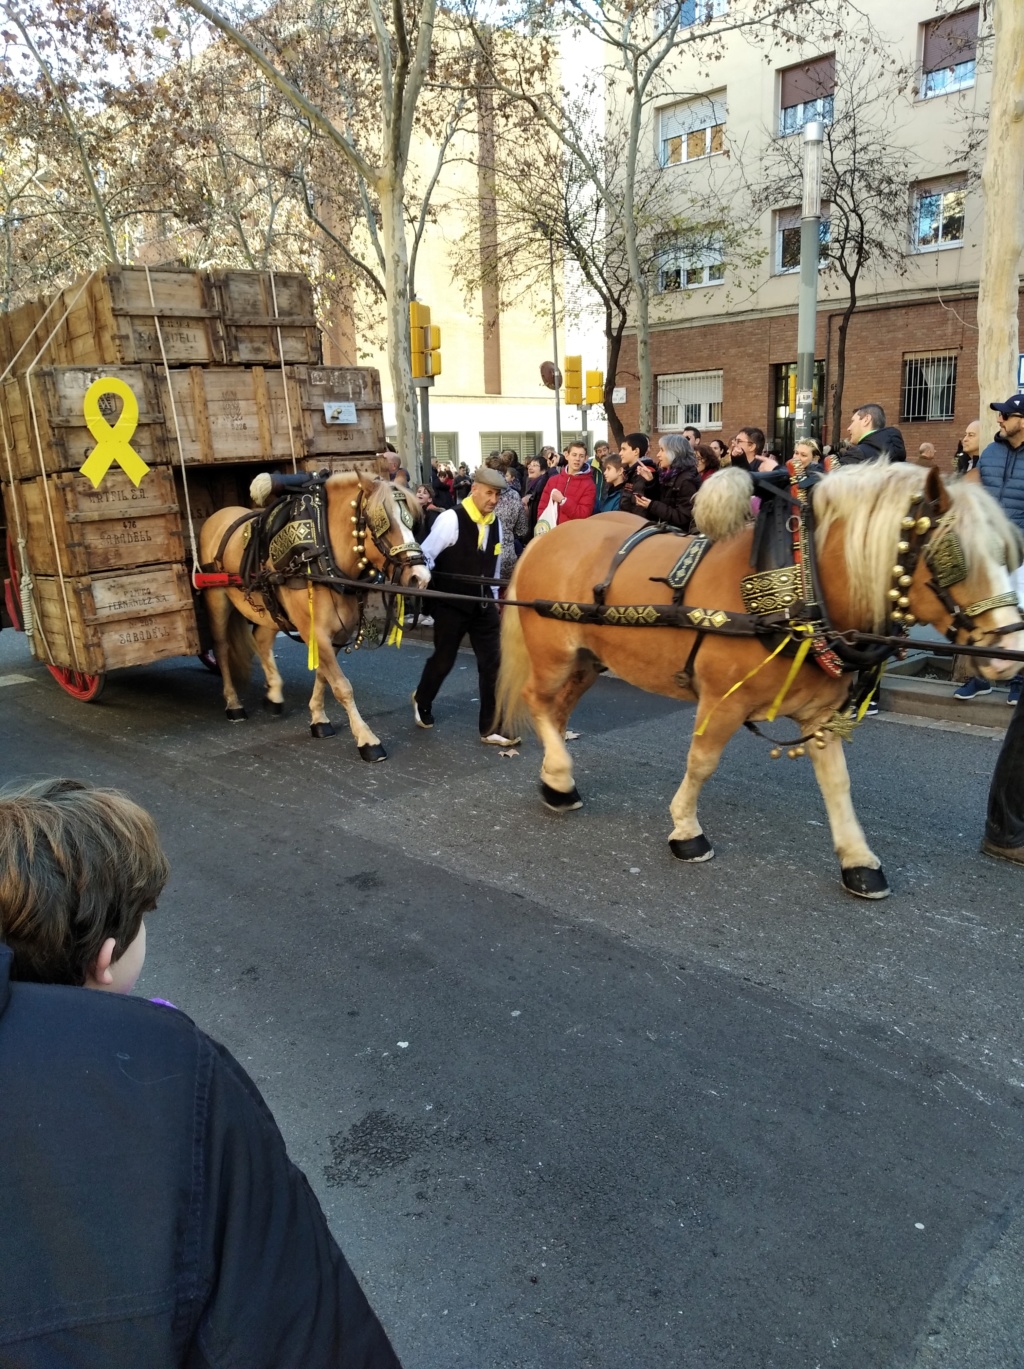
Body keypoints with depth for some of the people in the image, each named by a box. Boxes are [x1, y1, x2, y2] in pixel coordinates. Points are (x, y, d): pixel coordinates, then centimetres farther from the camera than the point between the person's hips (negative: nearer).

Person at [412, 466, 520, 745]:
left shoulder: (495, 524, 5)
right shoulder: (451, 519, -15)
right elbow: (426, 554, -13)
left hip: (483, 605, 5)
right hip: (451, 605, -5)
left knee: (492, 664, -1)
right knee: (443, 660, 9)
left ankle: (490, 728, 7)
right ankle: (422, 700, 40)